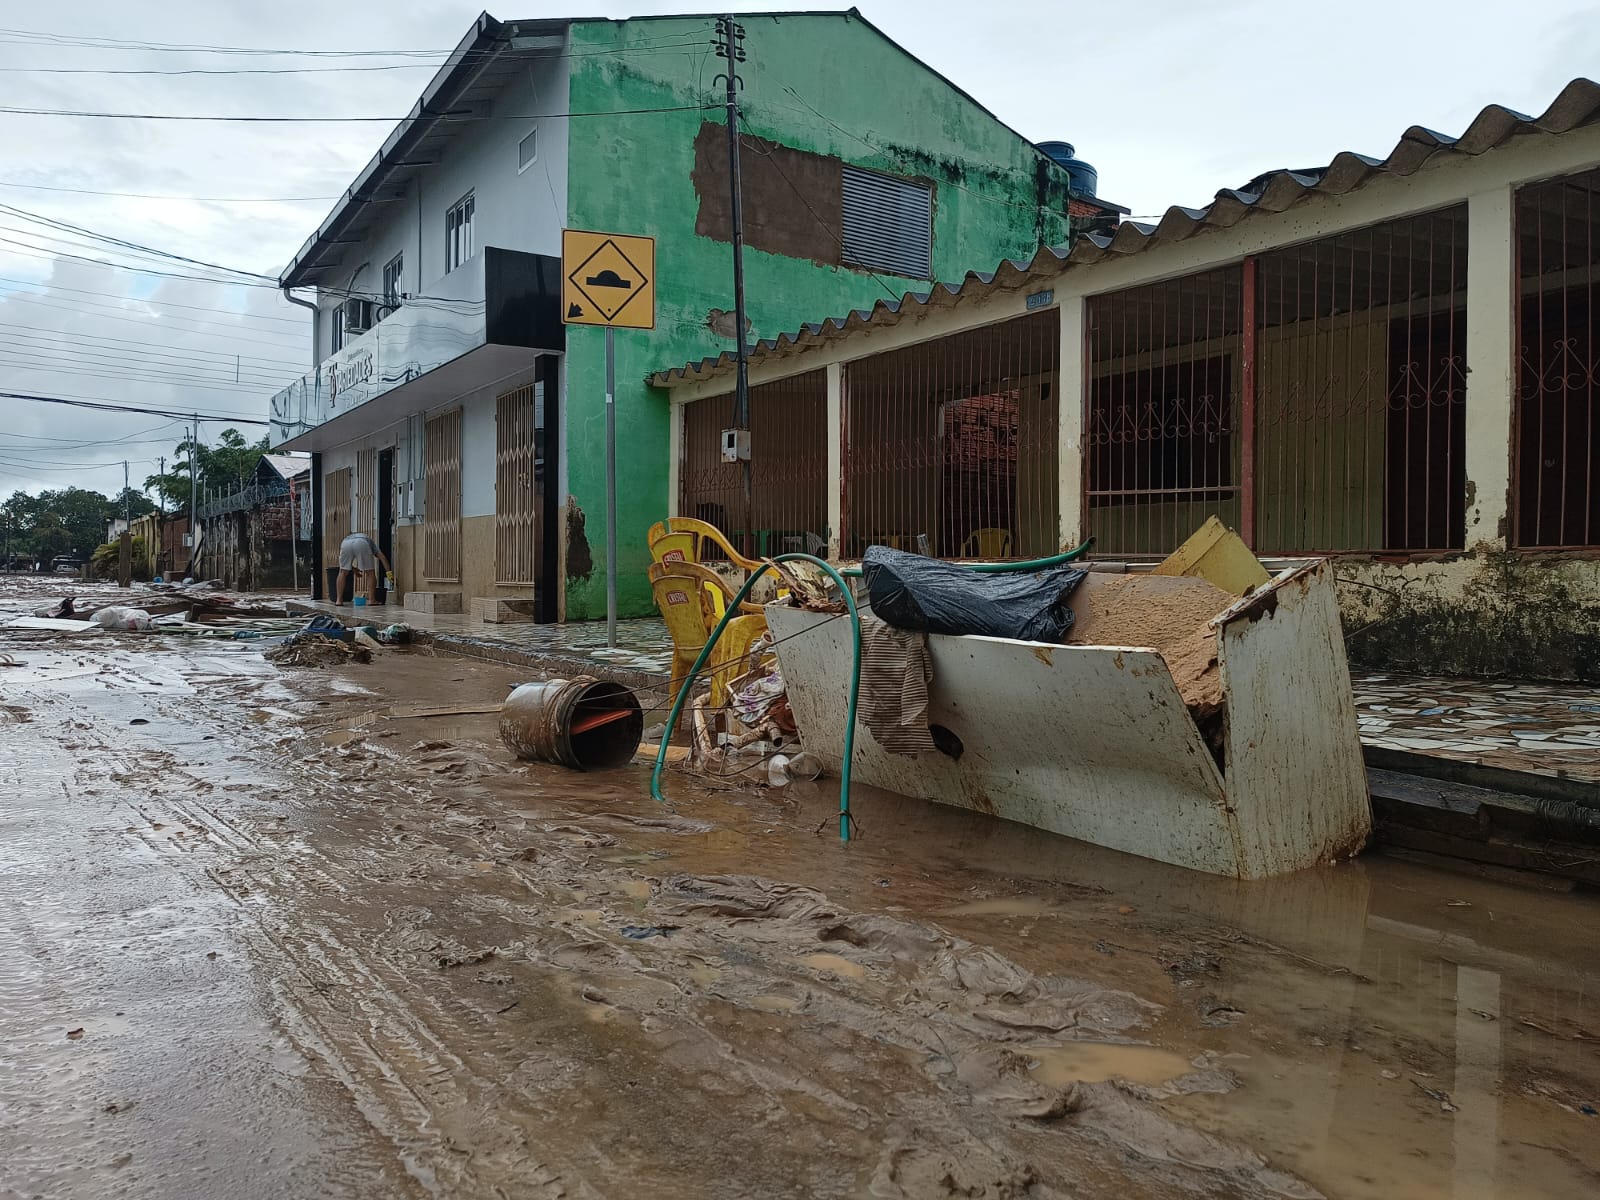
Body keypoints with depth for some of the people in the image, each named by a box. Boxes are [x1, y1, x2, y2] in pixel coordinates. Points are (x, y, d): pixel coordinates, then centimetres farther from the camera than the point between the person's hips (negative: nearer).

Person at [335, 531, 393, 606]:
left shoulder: (346, 539, 46)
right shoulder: (370, 542, 40)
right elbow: (382, 557, 23)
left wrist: (353, 569, 37)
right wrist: (389, 571, 17)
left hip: (346, 544, 2)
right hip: (362, 544, -2)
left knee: (343, 573, 17)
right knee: (370, 573, 12)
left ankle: (339, 600, 14)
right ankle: (371, 599, 7)